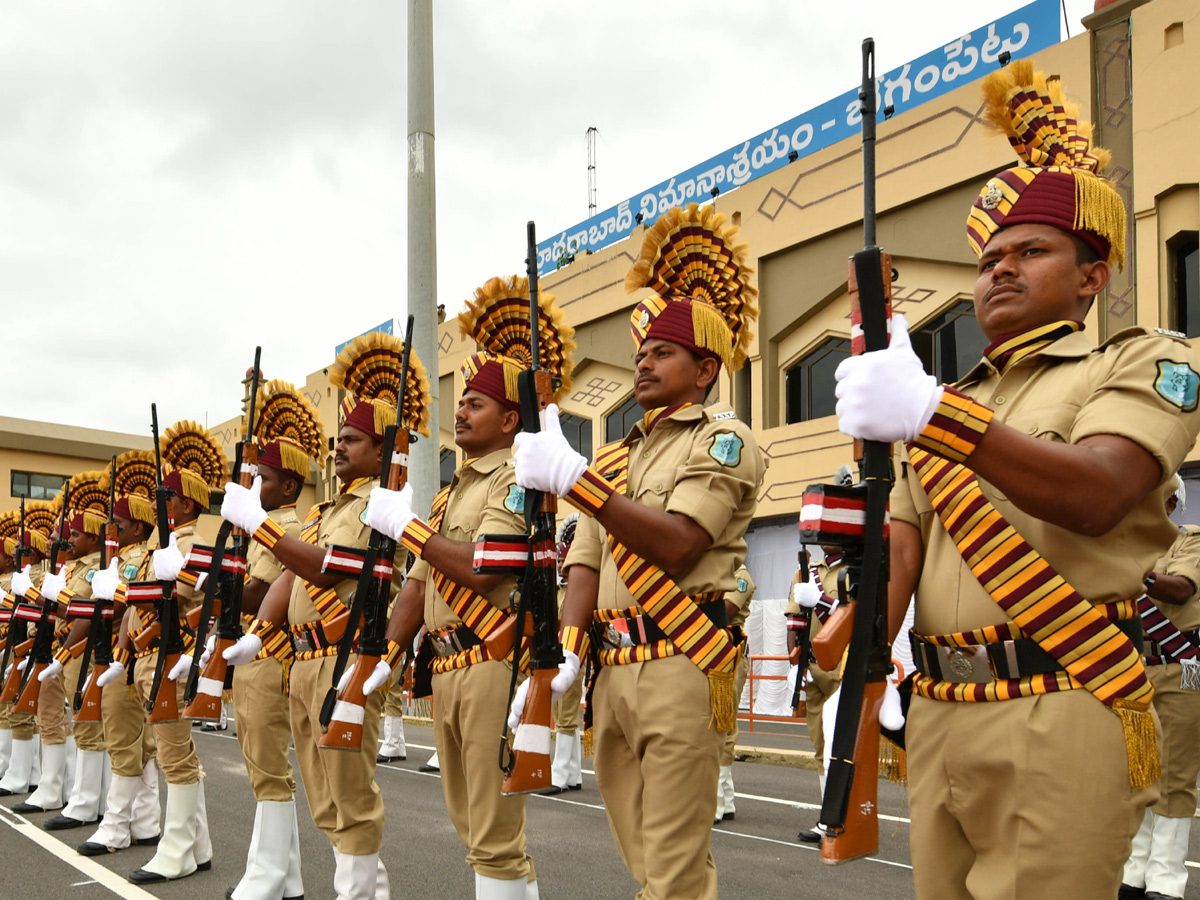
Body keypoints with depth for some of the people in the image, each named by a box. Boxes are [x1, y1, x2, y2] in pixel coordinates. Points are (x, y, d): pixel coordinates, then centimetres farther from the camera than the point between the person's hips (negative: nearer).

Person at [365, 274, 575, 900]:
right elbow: (419, 585, 18)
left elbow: (482, 569, -22)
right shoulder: (452, 490, 20)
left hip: (493, 663, -10)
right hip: (446, 667, 10)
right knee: (472, 824, 16)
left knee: (495, 837, -5)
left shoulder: (518, 479, -9)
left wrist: (404, 525, -13)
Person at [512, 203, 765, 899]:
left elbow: (675, 545, -17)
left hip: (680, 665, -7)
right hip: (612, 667, 8)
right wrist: (568, 652, -4)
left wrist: (574, 478, -22)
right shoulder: (617, 456, 21)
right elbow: (587, 561, 11)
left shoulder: (724, 439, -2)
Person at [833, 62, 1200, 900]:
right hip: (938, 715, 6)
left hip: (1059, 718, -5)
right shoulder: (951, 403, 20)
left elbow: (1094, 496, -18)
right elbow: (899, 547, 8)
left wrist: (932, 413, -30)